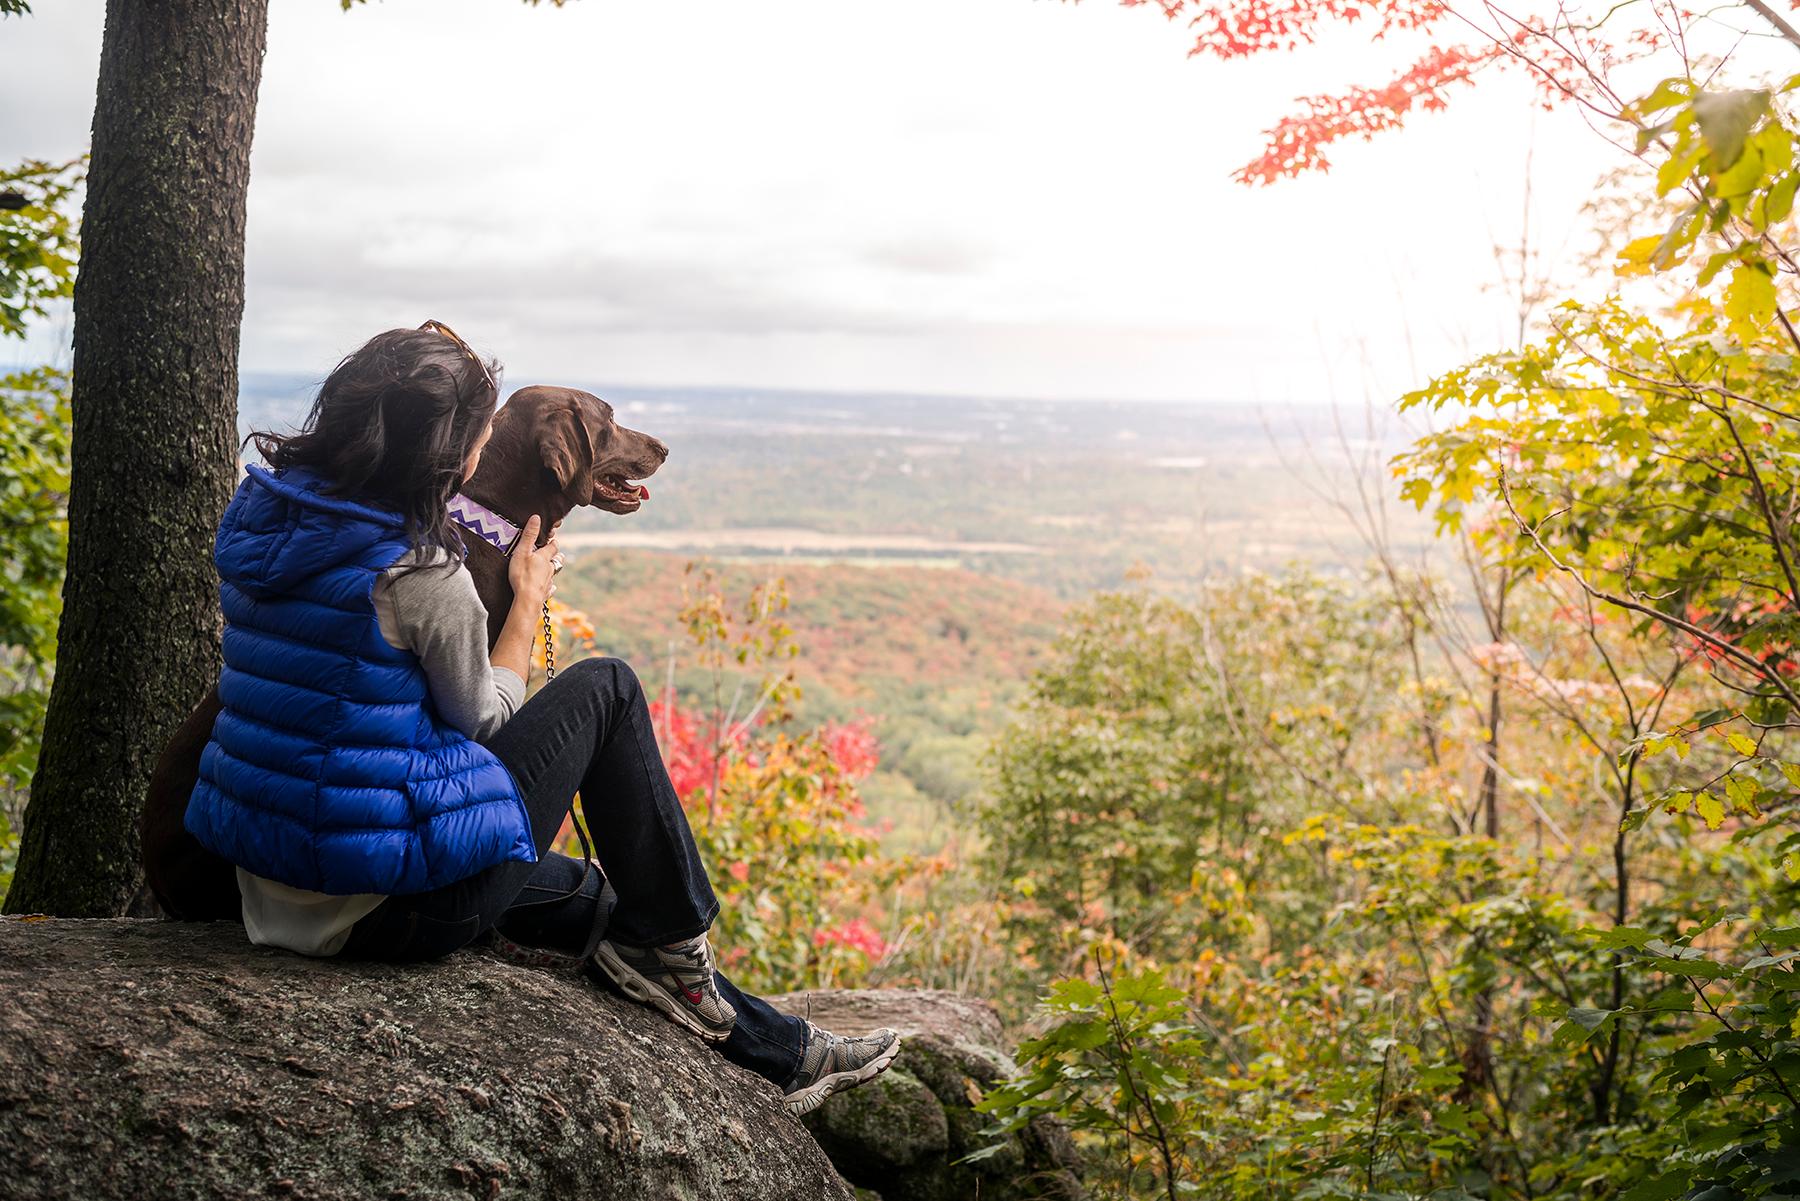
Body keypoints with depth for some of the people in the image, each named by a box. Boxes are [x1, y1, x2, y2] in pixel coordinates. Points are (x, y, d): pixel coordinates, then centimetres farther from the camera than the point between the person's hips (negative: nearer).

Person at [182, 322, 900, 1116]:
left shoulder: (261, 511, 3)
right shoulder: (419, 572, -22)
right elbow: (484, 716, -5)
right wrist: (529, 599, 10)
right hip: (389, 913, -9)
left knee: (586, 892, 27)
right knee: (604, 689, 6)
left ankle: (776, 1050, 37)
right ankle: (671, 952, 17)